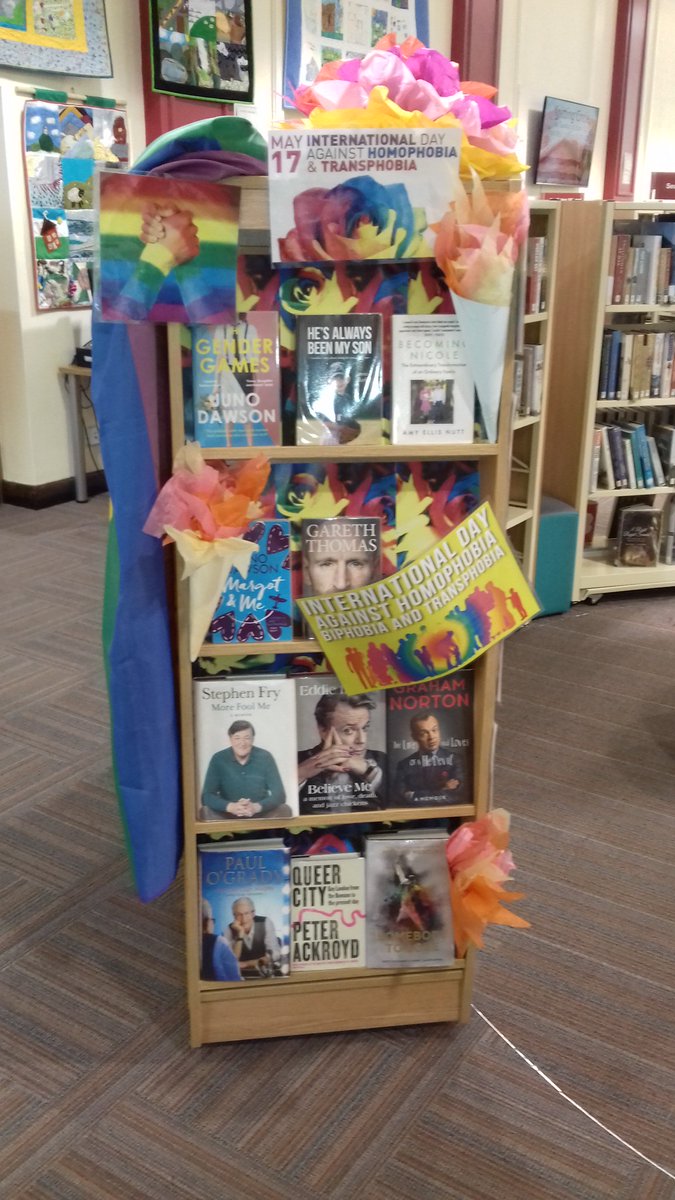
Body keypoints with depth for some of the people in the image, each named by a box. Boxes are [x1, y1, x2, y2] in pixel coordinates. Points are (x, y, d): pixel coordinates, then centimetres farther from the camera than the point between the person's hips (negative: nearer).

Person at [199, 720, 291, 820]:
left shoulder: (265, 757, -5)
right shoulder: (218, 759, -5)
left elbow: (279, 794, -9)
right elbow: (207, 796, -10)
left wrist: (257, 807, -30)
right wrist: (230, 807, -30)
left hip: (261, 814, 1)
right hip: (228, 816, 0)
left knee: (284, 810, -26)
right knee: (205, 812, -28)